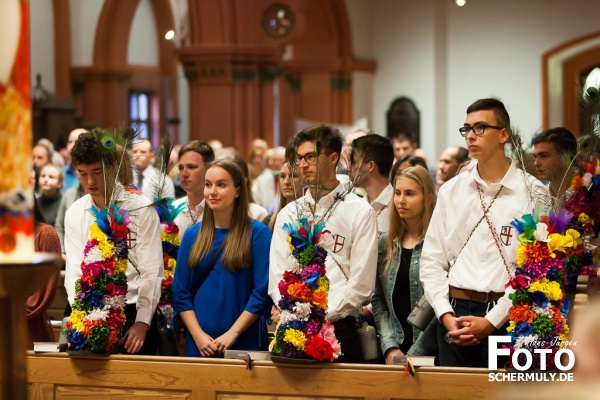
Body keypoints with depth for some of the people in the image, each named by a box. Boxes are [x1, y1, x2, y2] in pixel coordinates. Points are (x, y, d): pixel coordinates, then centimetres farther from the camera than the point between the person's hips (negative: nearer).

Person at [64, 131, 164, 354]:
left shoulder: (141, 208, -5)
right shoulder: (74, 214, 6)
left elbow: (152, 272, -7)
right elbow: (74, 272, 2)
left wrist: (142, 323, -14)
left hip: (133, 312, -3)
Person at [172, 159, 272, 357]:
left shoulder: (257, 233, -2)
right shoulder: (192, 235, 9)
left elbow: (262, 292, -8)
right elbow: (181, 292, 6)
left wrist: (231, 334, -13)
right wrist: (198, 335, -7)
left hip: (244, 342, -3)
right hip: (199, 344, 3)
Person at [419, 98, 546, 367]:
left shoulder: (531, 194, -2)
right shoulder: (451, 191, 11)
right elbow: (431, 260, 10)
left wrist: (492, 321, -12)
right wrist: (445, 314, -4)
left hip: (505, 319, -3)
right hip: (453, 314, 3)